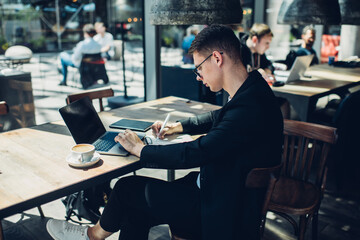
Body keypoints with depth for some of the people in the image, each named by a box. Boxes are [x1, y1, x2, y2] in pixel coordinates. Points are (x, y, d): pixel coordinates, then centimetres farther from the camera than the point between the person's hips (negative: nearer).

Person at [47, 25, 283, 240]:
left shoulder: (250, 106, -29)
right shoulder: (249, 91, 3)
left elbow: (195, 153, -28)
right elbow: (218, 117, 22)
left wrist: (140, 149, -14)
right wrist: (178, 126, 15)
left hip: (224, 214, -9)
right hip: (215, 187, 9)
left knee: (128, 187, -2)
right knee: (135, 211, 2)